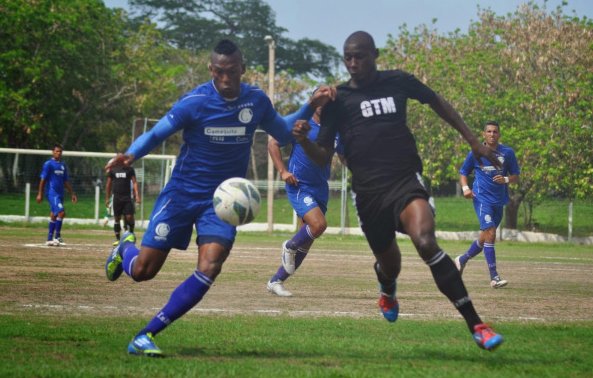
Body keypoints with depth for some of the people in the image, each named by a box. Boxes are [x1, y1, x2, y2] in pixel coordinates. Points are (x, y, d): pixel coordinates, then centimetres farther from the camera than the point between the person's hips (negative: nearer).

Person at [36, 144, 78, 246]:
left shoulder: (63, 165, 15)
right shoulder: (48, 164, -6)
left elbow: (66, 181, 21)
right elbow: (43, 180, -7)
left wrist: (72, 193, 18)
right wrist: (40, 194, -11)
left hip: (60, 194, 8)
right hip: (52, 193, -8)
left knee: (54, 215, 10)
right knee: (61, 212, -20)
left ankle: (50, 239, 16)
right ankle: (57, 237, -15)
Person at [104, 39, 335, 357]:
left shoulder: (256, 101, -2)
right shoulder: (195, 102, -14)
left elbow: (282, 134, 15)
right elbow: (155, 134, -9)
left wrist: (311, 107, 2)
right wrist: (130, 155, -29)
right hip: (182, 194, -2)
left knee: (208, 270, -21)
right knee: (142, 271, -3)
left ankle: (146, 336, -13)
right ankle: (125, 248, 38)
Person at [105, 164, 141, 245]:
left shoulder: (130, 169, 4)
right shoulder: (112, 170, 7)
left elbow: (134, 182, 0)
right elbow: (108, 184, 12)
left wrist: (137, 195, -13)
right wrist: (107, 198, 10)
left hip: (127, 197, -1)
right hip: (117, 197, 1)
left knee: (129, 217, -10)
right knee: (117, 218, 5)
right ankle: (117, 238, 14)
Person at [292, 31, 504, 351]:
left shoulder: (398, 82, 3)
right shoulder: (337, 99, 2)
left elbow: (436, 102, 20)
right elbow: (323, 156, 2)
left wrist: (473, 141, 20)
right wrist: (303, 140, -20)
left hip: (406, 180, -2)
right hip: (368, 191, 2)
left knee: (425, 242, -28)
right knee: (388, 263, 15)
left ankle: (476, 325, -28)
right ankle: (387, 291, 58)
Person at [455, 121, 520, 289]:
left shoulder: (507, 153, 4)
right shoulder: (476, 153, 0)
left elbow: (516, 177, 9)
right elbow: (463, 172, 12)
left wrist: (506, 179, -14)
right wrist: (465, 188, -7)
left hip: (499, 201, 4)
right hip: (482, 198, -4)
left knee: (485, 238, 13)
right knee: (490, 233, -20)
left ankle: (462, 260, 39)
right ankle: (494, 277, -21)